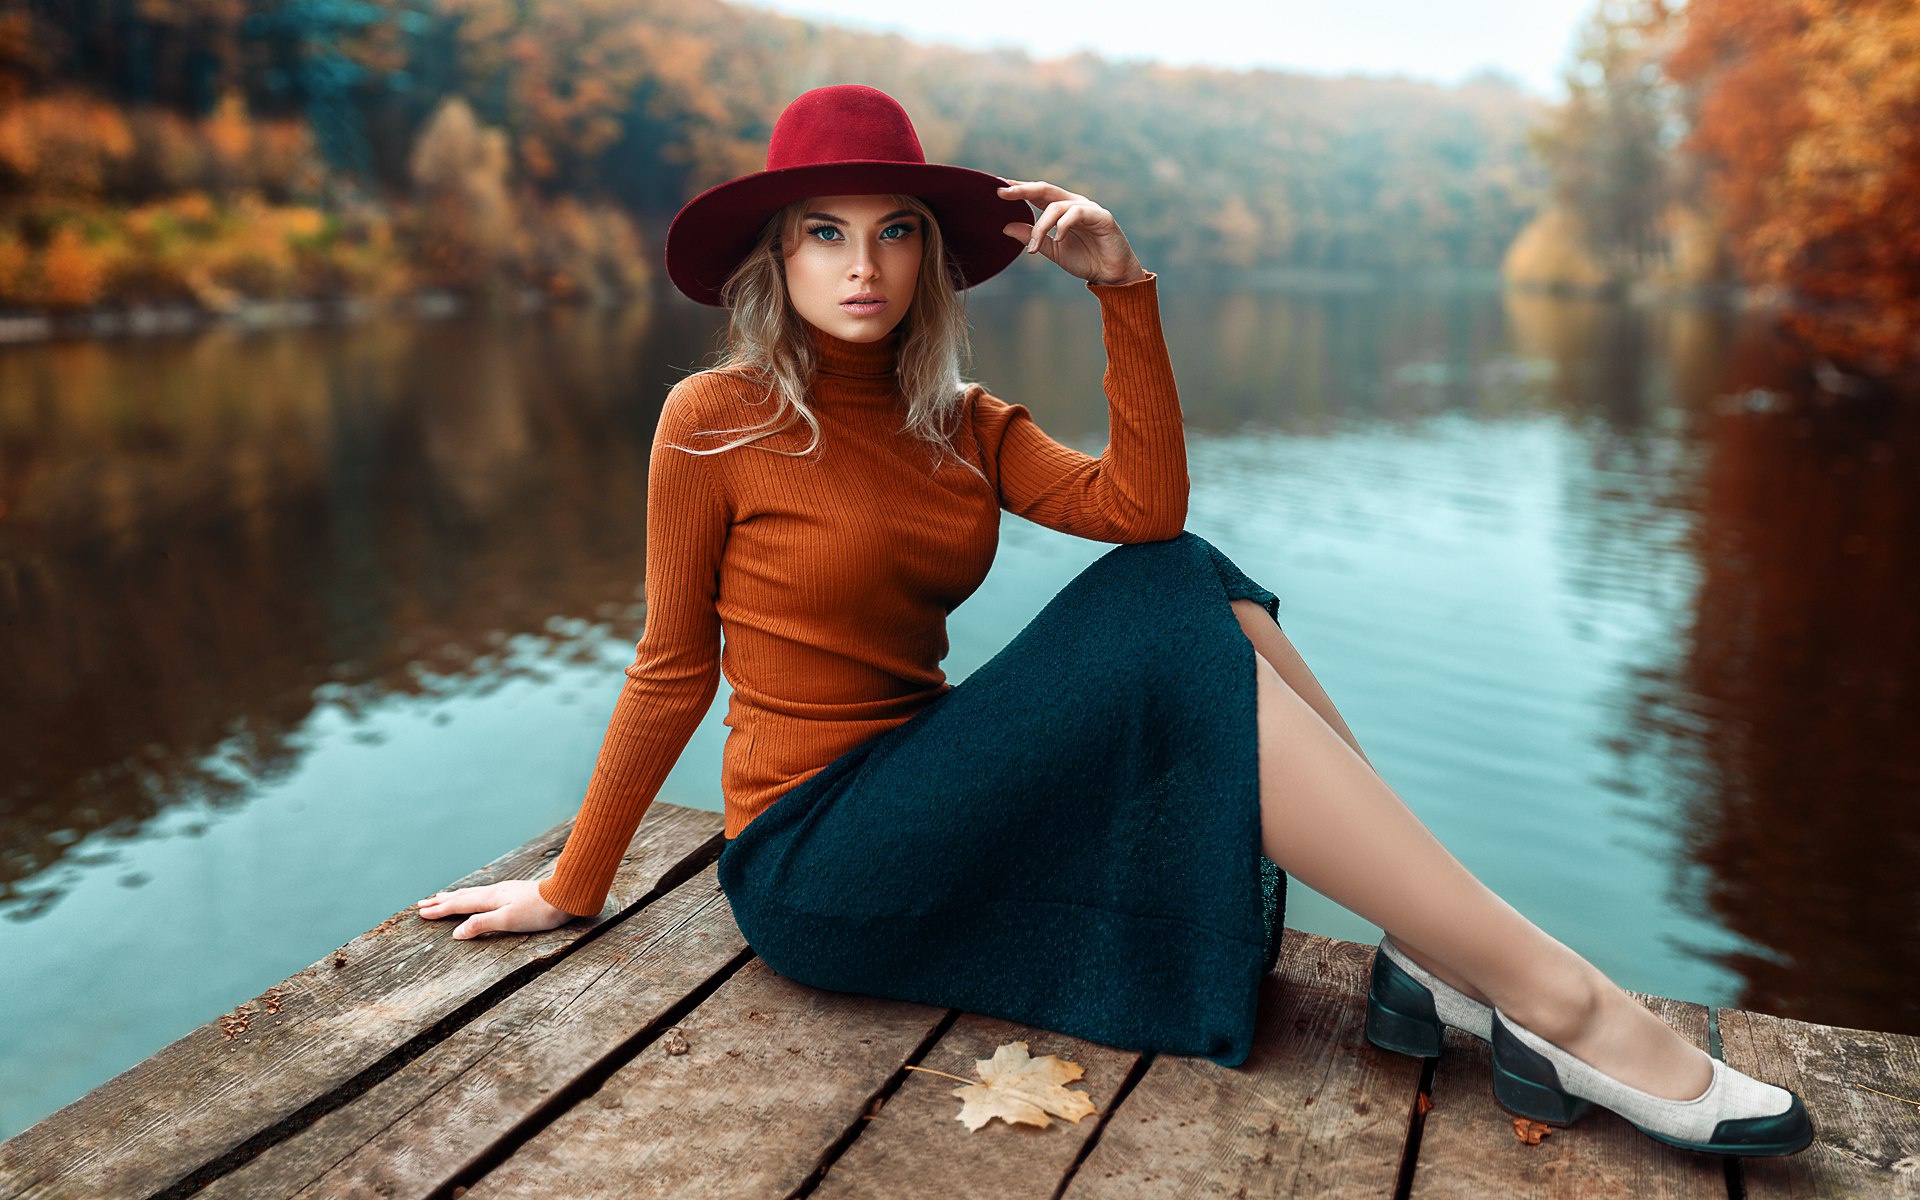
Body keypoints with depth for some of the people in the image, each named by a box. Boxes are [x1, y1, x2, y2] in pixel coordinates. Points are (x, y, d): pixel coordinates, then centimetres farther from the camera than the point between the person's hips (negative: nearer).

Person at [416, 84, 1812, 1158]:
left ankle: (1435, 955, -16)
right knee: (1170, 643, -25)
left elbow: (1143, 505, -9)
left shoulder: (957, 422, 8)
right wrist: (572, 888, 1)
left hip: (934, 808, 6)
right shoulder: (714, 421, -8)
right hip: (816, 864, -6)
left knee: (1183, 578, -15)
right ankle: (1561, 1011, -23)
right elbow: (673, 672, -3)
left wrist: (1126, 287, -15)